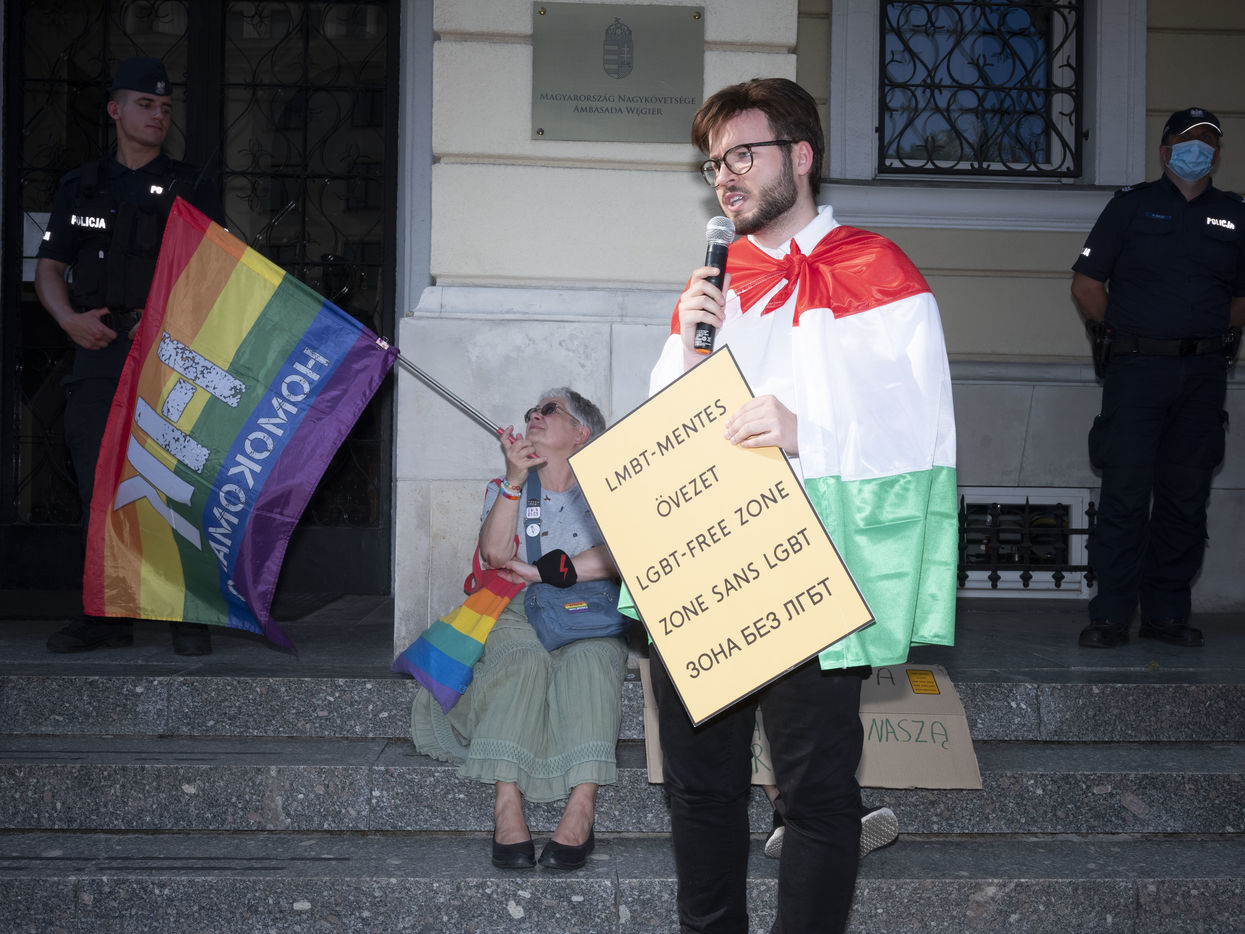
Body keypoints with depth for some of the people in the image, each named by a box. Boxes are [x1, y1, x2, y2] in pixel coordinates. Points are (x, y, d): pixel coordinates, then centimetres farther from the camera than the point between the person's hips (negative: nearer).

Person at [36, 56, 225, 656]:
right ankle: (106, 615, 10)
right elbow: (49, 268, 15)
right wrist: (70, 319, -4)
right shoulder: (81, 187, 17)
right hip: (99, 354, 3)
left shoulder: (192, 189, 9)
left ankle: (189, 617, -1)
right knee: (99, 486, 1)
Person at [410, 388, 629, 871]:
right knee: (523, 658, -35)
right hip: (517, 616, 1)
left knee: (588, 658, -36)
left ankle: (581, 809, -46)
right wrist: (515, 480, -10)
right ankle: (507, 805, -45)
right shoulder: (504, 488, 19)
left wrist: (544, 572, -11)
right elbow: (495, 554, -2)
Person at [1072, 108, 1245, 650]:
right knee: (1125, 493, -6)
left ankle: (1167, 613, 13)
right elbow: (1086, 285, 6)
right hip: (1137, 370, -3)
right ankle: (1111, 615, -2)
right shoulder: (1132, 205, 6)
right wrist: (1122, 334, 6)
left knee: (1186, 498, 5)